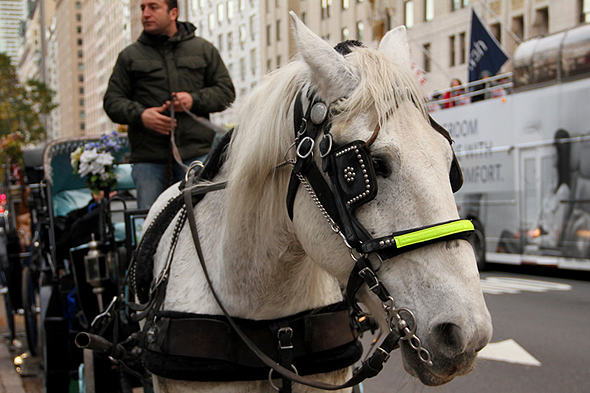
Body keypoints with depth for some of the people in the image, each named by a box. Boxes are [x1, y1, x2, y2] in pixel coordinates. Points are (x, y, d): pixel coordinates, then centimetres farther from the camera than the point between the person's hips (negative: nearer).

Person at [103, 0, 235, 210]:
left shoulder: (203, 49, 13)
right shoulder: (130, 55, 13)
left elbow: (226, 90, 12)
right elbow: (112, 100, 11)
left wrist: (195, 100, -7)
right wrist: (139, 115, -9)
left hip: (195, 153, 0)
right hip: (148, 157, 1)